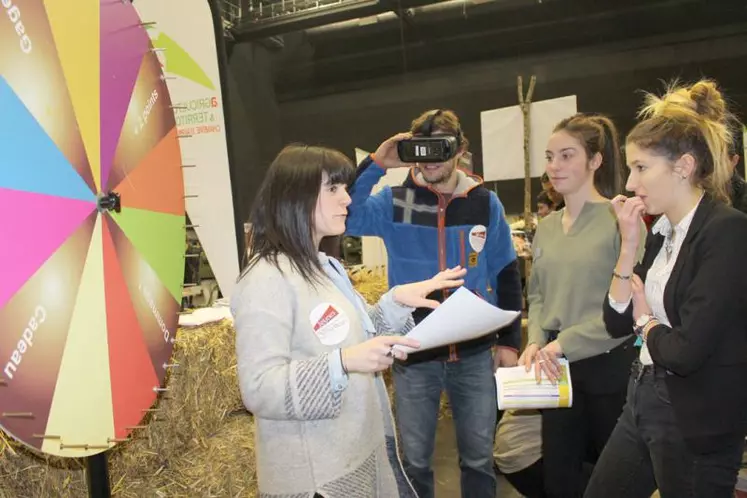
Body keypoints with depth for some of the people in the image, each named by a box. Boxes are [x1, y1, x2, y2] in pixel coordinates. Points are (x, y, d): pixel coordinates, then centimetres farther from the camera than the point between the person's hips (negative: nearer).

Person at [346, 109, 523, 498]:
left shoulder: (485, 203, -1)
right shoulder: (394, 202, -5)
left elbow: (506, 276, 5)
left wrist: (509, 341, 3)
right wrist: (374, 166, -25)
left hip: (475, 353, 1)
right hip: (414, 354, -1)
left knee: (478, 458, 17)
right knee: (415, 461, 15)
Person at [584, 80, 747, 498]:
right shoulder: (663, 231, 5)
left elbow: (686, 351, -25)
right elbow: (616, 323, 4)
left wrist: (645, 320, -4)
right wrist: (629, 245, -4)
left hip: (697, 422, -8)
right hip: (643, 401, 8)